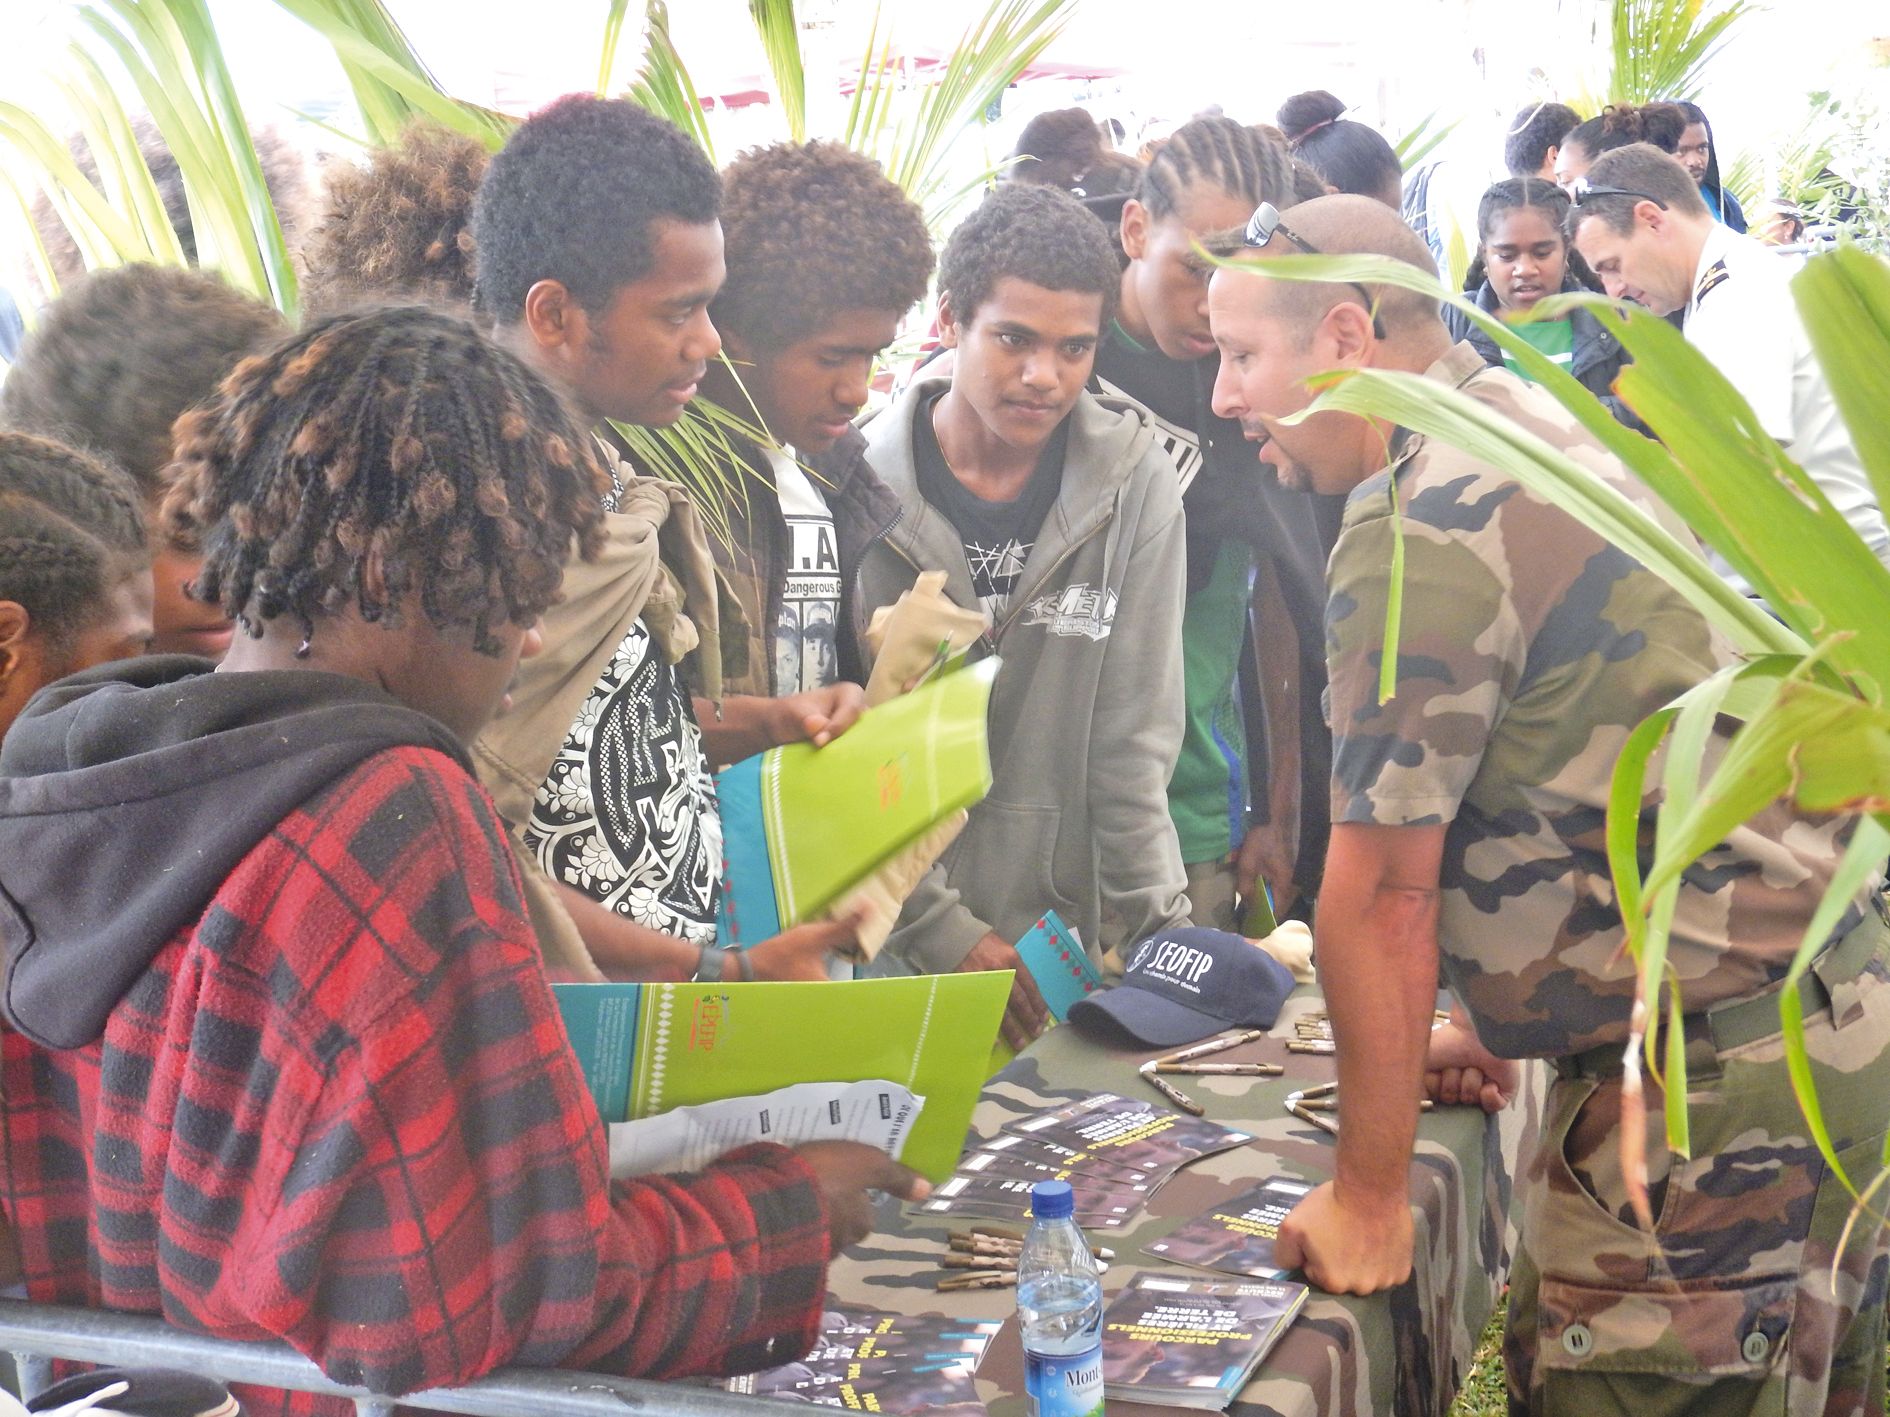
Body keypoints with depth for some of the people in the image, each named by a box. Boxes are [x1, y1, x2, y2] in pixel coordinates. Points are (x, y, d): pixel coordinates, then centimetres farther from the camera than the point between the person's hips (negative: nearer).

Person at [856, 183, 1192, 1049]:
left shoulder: (1134, 480, -2)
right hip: (894, 953, -1)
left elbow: (1134, 734, -1)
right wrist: (946, 933, -13)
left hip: (1071, 942, 2)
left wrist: (1160, 931, -7)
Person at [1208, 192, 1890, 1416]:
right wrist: (1504, 1019, 23)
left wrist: (1368, 1195, -9)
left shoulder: (1419, 533, -19)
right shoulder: (1546, 421, 11)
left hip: (1715, 1078, -10)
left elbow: (1382, 888, -17)